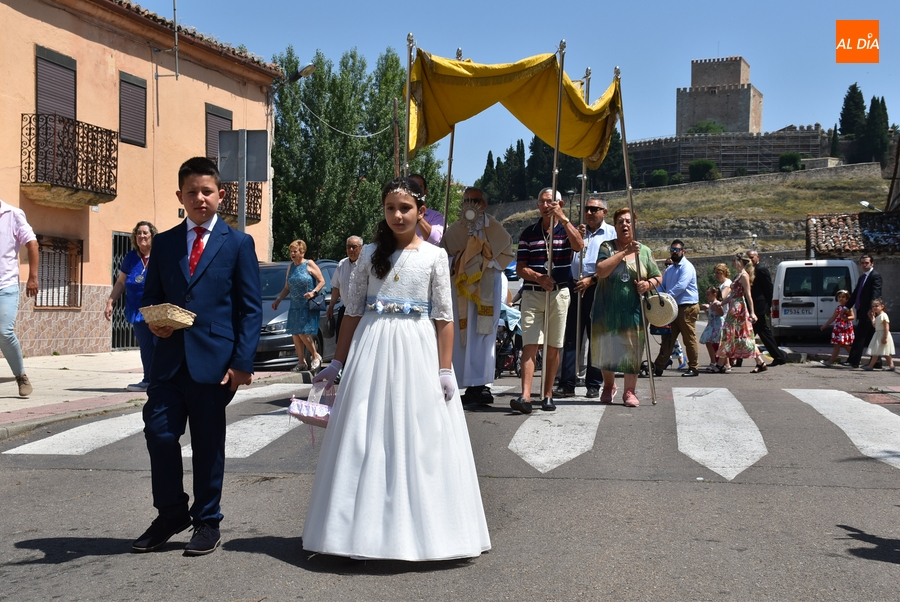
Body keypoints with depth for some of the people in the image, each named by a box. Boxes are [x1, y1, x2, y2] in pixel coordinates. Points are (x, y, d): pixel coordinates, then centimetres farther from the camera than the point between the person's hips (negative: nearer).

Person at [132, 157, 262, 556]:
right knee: (159, 433, -1)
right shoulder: (163, 243, 12)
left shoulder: (238, 243, 2)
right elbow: (151, 296, 17)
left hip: (214, 359, -3)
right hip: (169, 357, 3)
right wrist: (154, 322, -6)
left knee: (208, 443, 5)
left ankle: (207, 523, 20)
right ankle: (171, 514, 19)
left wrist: (242, 362, -9)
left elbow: (250, 309, -1)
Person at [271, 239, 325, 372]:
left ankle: (316, 356, 6)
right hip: (294, 306, 7)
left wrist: (313, 292, -20)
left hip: (308, 306, -6)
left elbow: (322, 281, -5)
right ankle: (301, 362, 12)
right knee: (295, 334, 3)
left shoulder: (309, 264, -4)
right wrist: (278, 299, 8)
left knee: (303, 334, -13)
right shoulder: (290, 267, 14)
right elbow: (287, 288, 20)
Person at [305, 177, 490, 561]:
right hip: (372, 348, 1)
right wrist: (338, 363, 5)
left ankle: (418, 530, 12)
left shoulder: (434, 256, 3)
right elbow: (352, 311, 8)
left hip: (417, 352, -1)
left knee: (418, 439, 0)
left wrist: (445, 370, -6)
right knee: (367, 439, 2)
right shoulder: (370, 254, 7)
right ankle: (367, 530, 11)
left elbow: (444, 318, 0)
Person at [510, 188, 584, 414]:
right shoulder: (528, 233, 9)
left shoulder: (567, 230, 7)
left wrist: (563, 217, -22)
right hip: (532, 294, 0)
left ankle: (548, 395, 16)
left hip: (559, 293, 0)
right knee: (530, 345, -11)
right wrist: (538, 278, -15)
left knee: (553, 347, 6)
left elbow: (579, 246, -17)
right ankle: (525, 397, -20)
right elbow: (520, 268, 4)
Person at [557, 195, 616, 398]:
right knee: (571, 338, -2)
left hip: (598, 289, -3)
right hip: (575, 288, 3)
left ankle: (594, 385, 6)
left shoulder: (612, 233, 6)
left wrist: (590, 280, -10)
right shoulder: (578, 231, 20)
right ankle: (567, 384, -4)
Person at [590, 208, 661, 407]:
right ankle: (609, 386, 28)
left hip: (633, 310, 1)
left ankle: (629, 391, 7)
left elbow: (658, 277, 15)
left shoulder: (644, 251, 10)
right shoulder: (607, 247, 4)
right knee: (606, 348, 6)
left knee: (632, 350, -3)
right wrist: (624, 252, -17)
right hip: (607, 309, 0)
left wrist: (648, 284, -7)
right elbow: (601, 271, -14)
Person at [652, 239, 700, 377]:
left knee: (689, 339, -2)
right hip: (673, 308, 8)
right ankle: (658, 367, 5)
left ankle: (693, 368, 6)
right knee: (667, 339, 6)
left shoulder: (687, 267, -8)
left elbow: (680, 286, -20)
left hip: (687, 307, -8)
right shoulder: (669, 270, 18)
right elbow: (662, 286, 19)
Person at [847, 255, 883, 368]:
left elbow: (875, 294, -20)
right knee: (869, 338, 11)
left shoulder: (875, 276, -8)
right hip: (862, 312, 9)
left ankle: (853, 361, -11)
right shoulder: (862, 277, 20)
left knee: (860, 336, -10)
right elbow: (855, 293, 23)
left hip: (868, 312, -9)